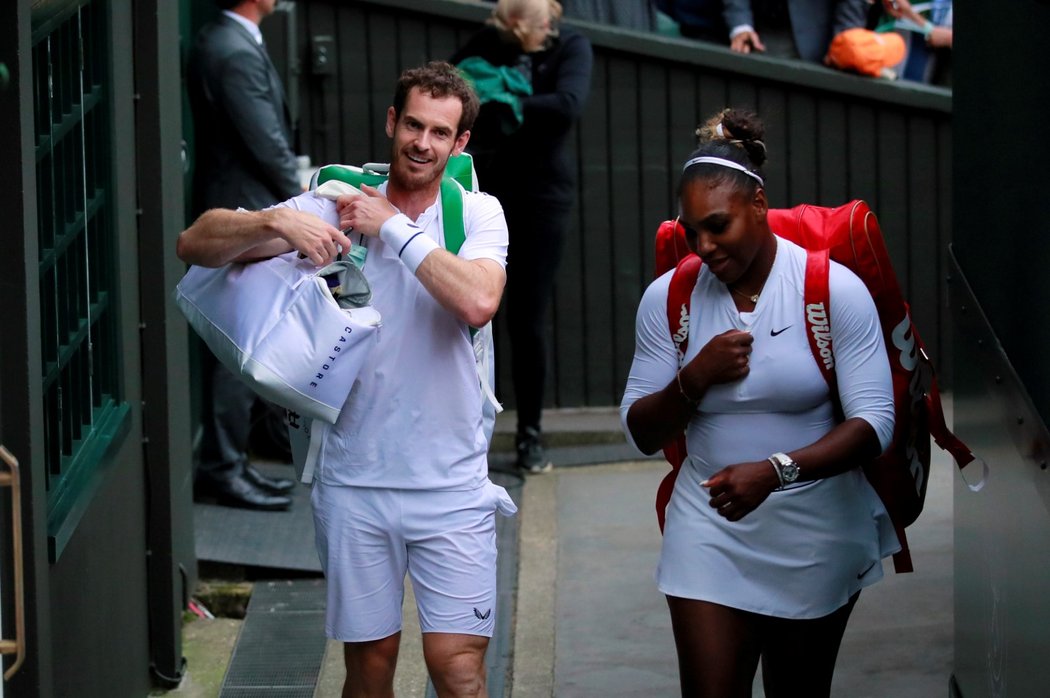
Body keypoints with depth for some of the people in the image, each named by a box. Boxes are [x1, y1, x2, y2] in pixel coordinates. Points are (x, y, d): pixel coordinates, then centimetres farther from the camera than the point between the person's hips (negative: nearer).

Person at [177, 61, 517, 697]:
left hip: (451, 481, -1)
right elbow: (195, 244, -6)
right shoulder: (338, 206, 1)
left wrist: (395, 227, -16)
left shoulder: (477, 213, 1)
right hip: (355, 478, 1)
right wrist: (277, 222, -24)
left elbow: (479, 302, -22)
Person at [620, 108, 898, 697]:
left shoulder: (836, 290, -12)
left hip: (817, 535, -2)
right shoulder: (668, 298, -2)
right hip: (709, 532, 2)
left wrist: (775, 470, -33)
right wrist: (695, 378, -18)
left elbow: (874, 422, -18)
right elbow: (640, 433, 2)